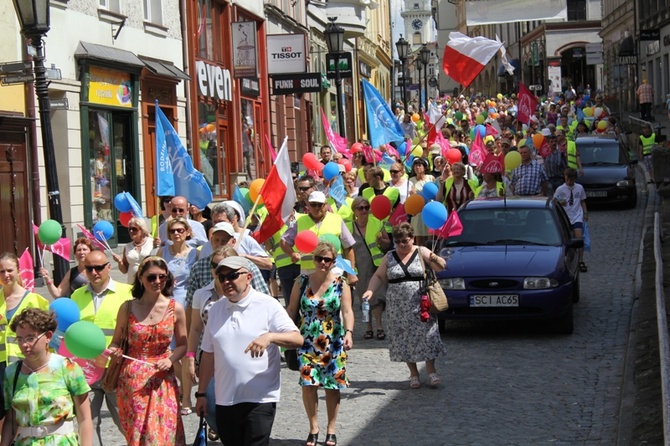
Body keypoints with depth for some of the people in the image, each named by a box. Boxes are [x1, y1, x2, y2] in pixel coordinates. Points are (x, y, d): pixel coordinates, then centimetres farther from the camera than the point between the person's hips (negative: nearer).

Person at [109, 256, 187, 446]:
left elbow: (182, 344, 6)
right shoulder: (128, 308, 0)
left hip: (162, 380, 0)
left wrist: (170, 360, -12)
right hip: (132, 380, 0)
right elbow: (117, 342, 7)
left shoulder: (175, 308, 0)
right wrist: (113, 350, -15)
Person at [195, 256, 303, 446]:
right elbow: (209, 354, 14)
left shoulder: (268, 305, -4)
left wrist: (270, 336, -30)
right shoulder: (216, 310, 11)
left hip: (260, 400, -5)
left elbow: (297, 339, -12)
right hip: (225, 401, 5)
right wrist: (201, 393, 13)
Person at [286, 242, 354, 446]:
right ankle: (313, 429, 10)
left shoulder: (341, 284, -2)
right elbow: (292, 310, 6)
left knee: (332, 385, 4)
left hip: (333, 343, 0)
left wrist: (349, 332, -27)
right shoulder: (302, 282, 1)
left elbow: (347, 311, -11)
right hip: (307, 342, 0)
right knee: (308, 383, -8)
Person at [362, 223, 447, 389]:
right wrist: (370, 290, -8)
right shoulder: (389, 257, 9)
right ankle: (413, 374, 14)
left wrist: (435, 259, -32)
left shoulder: (422, 252, 2)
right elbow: (378, 276, 11)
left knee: (426, 336, -5)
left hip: (421, 306, -2)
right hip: (398, 308, 2)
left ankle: (431, 371, 8)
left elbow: (442, 266, -8)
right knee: (404, 339, 3)